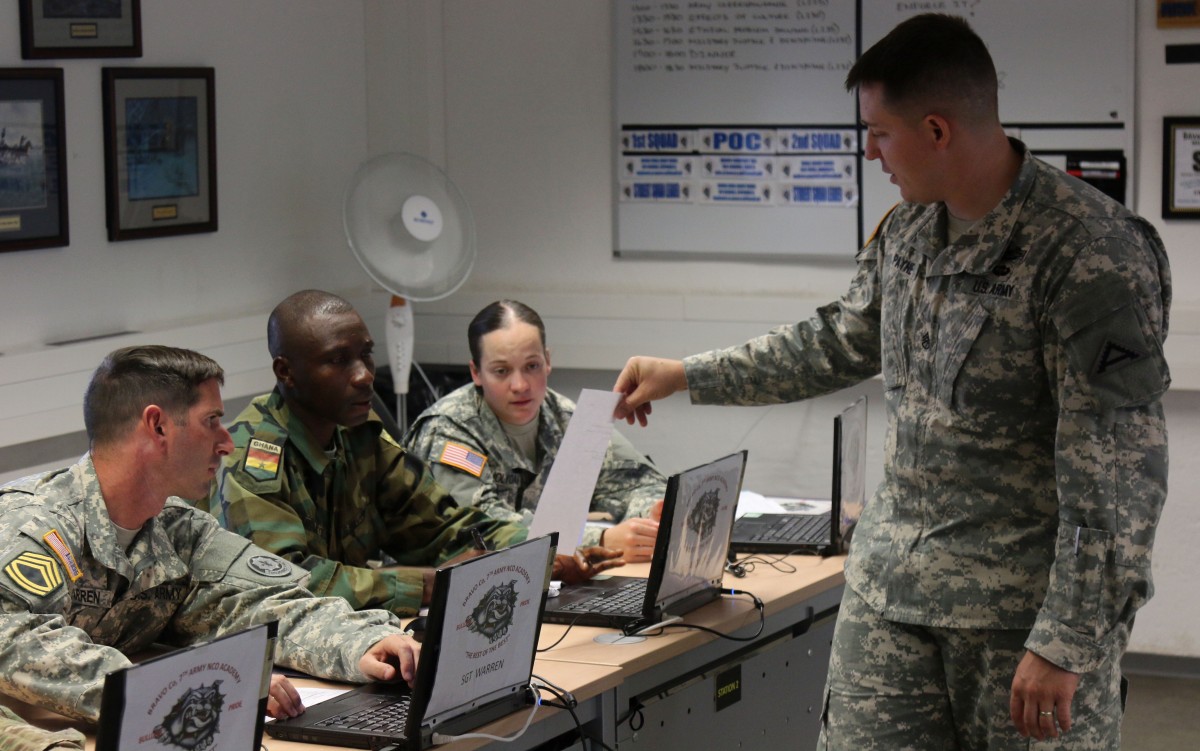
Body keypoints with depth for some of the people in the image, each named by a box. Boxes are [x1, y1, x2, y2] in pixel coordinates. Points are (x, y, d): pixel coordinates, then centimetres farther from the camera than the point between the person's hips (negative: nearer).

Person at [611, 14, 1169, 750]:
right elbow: (843, 342, 24)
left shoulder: (1090, 258, -19)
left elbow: (1118, 475, -20)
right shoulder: (908, 230, 6)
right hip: (892, 579, 7)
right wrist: (686, 375, 25)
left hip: (1025, 600, -7)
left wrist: (1065, 644, -21)